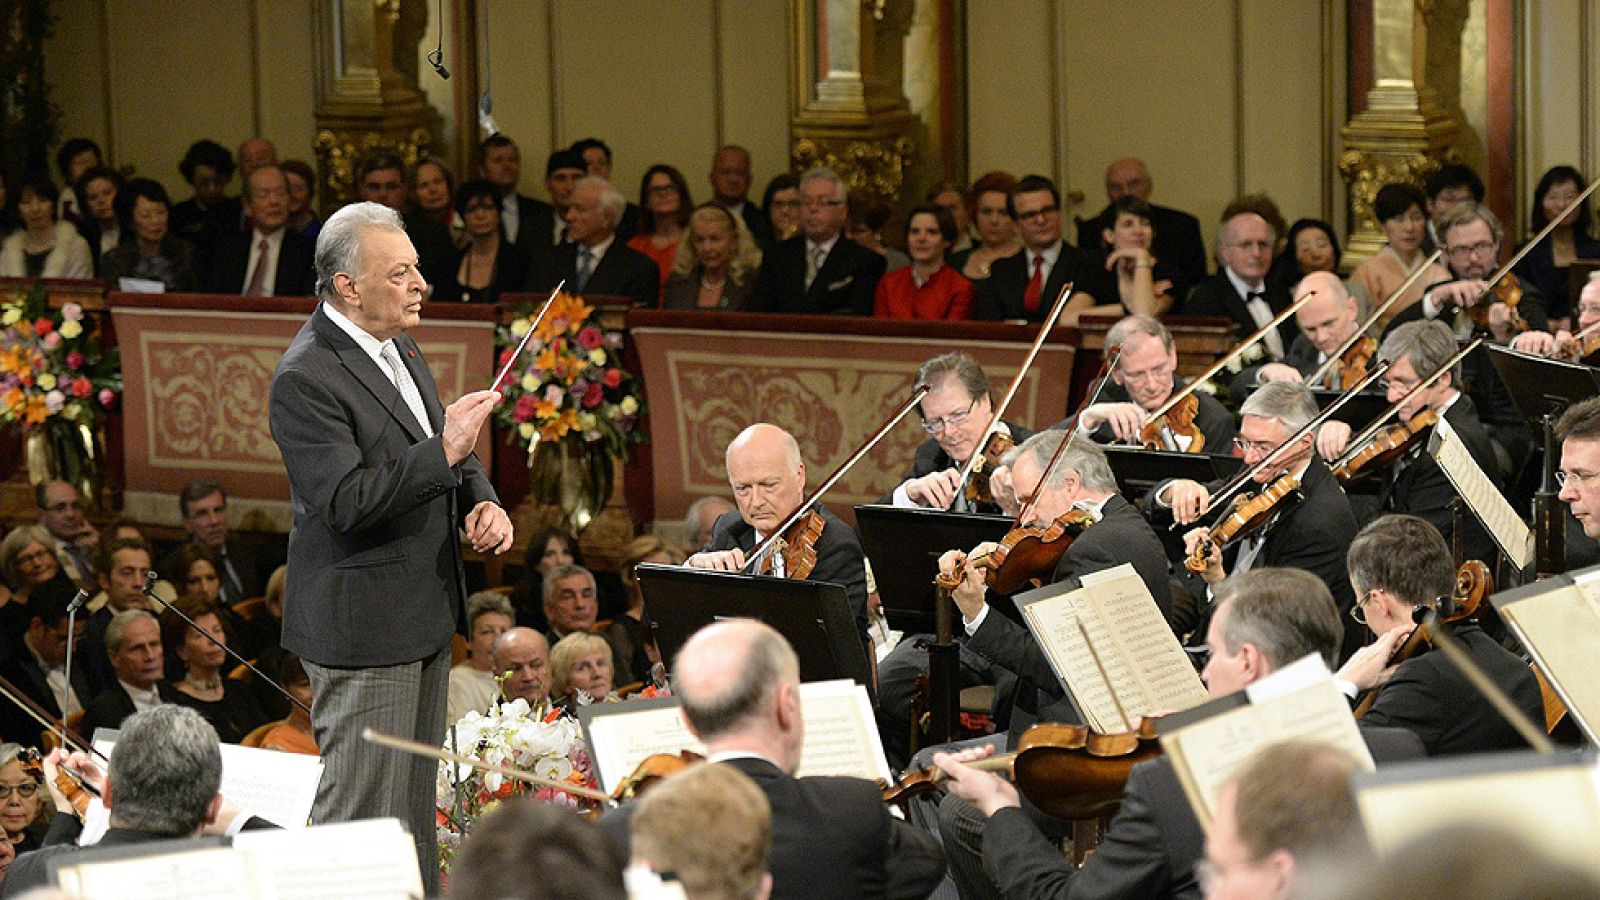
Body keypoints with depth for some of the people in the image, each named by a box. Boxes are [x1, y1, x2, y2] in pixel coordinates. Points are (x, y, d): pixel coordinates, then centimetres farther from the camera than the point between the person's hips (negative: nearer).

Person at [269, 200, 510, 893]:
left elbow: (447, 452, 22)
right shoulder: (306, 378, -19)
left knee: (415, 803, 17)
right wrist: (444, 451, -27)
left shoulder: (398, 346, 10)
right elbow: (347, 503, -26)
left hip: (424, 616, 9)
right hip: (361, 627, -9)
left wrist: (482, 502, 2)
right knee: (362, 810, -5)